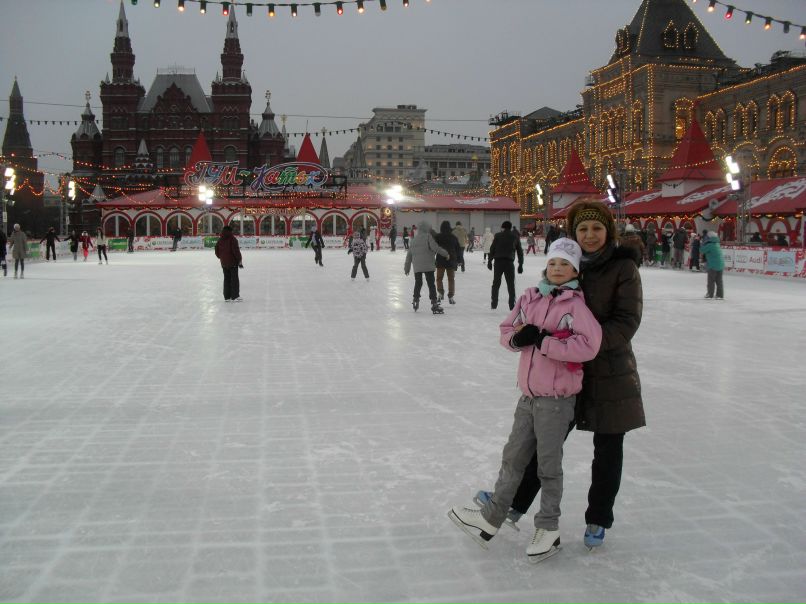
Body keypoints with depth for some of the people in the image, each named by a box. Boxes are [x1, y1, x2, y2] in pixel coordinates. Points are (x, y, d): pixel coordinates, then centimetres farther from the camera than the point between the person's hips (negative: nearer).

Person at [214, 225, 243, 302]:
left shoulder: (219, 240, 6)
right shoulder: (232, 239, -12)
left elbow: (217, 252, 10)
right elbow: (236, 251, -17)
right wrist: (240, 260, -9)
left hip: (224, 263, 6)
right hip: (233, 262, -6)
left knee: (226, 279, 12)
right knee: (234, 279, 0)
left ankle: (227, 297, 14)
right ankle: (235, 296, -1)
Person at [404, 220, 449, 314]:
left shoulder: (414, 239, 15)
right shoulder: (428, 236, -3)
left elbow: (409, 254, 16)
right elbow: (435, 248, -15)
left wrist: (407, 267, 22)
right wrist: (445, 253, -4)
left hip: (417, 266, 5)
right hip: (428, 265, -5)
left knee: (418, 283, 20)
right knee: (431, 284, -4)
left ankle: (415, 300, 26)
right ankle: (434, 304, -8)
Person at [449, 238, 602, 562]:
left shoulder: (575, 304, -12)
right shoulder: (529, 298, 7)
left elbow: (588, 345, -23)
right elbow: (506, 330, 13)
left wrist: (544, 341, -22)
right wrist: (518, 337, -10)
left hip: (557, 398, -6)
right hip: (529, 394, 6)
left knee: (548, 464, 6)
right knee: (513, 457, 15)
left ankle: (548, 528, 23)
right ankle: (491, 518, 28)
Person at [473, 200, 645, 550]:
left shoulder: (623, 267, -11)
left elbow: (627, 321, -17)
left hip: (611, 373, -3)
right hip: (566, 368, 4)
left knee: (607, 448, 11)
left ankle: (598, 520, 28)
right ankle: (515, 502, 24)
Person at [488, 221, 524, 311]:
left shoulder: (498, 235, 4)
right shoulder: (515, 236, 8)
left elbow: (492, 248, 1)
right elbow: (520, 251, 10)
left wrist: (489, 261, 7)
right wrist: (520, 264, 14)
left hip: (498, 261, 0)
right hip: (509, 262, 0)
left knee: (496, 283, 9)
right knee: (511, 284, 6)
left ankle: (493, 304, 8)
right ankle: (512, 305, 3)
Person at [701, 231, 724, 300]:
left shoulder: (709, 245, -15)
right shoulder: (717, 244, 10)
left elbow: (702, 250, -7)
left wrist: (703, 244, 3)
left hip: (713, 265, -7)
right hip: (721, 264, 7)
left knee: (711, 280, 3)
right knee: (719, 280, 11)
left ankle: (710, 294, 6)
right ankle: (720, 295, 12)